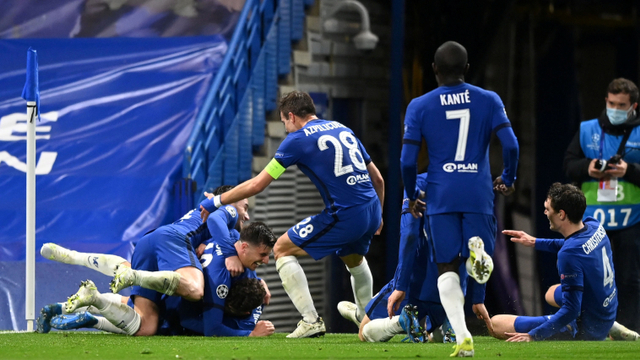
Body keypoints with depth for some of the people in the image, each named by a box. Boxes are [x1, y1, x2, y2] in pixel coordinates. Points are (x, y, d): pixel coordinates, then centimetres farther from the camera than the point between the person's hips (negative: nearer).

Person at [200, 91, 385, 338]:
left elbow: (257, 184, -1)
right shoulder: (343, 130, 19)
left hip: (344, 215, -7)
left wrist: (216, 201, 10)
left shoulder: (298, 139, -1)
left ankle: (311, 321, -2)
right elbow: (377, 178, 21)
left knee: (282, 250, 7)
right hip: (371, 212, 7)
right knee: (353, 258, 37)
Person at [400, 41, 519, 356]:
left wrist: (411, 196, 15)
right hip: (479, 194, 0)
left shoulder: (419, 106, 2)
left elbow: (408, 160, -1)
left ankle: (463, 337, -16)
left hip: (442, 195, 0)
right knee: (478, 259, 13)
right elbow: (510, 145, -4)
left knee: (448, 267, 2)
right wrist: (508, 179, 14)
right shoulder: (488, 101, 4)